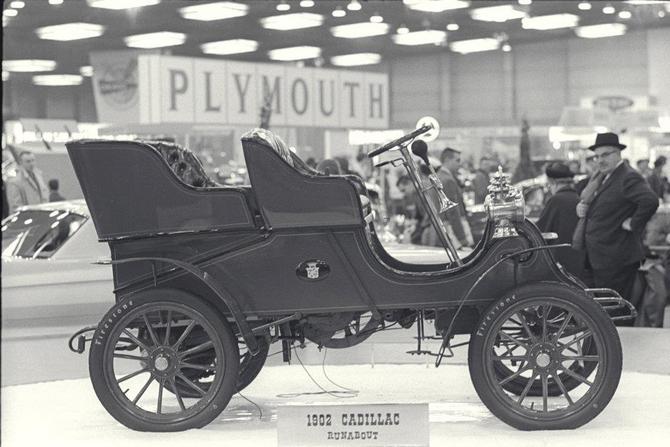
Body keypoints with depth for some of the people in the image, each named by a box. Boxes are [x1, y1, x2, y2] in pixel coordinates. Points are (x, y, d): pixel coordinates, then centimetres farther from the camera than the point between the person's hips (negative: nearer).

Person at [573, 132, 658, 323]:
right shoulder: (599, 178, 15)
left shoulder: (628, 178, -14)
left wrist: (633, 225, -20)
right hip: (596, 258, 9)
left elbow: (650, 201, -29)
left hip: (616, 260, -9)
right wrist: (582, 207, 5)